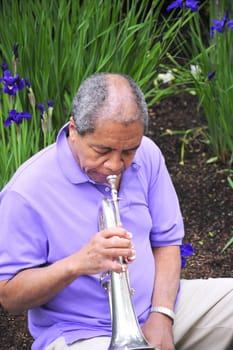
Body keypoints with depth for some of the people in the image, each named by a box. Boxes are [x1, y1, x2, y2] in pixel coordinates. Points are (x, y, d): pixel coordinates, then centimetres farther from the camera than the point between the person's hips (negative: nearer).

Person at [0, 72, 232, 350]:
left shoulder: (146, 156, 2)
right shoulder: (26, 192, -15)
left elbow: (166, 241, 9)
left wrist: (161, 316, -6)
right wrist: (78, 263, -27)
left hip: (154, 309, 6)